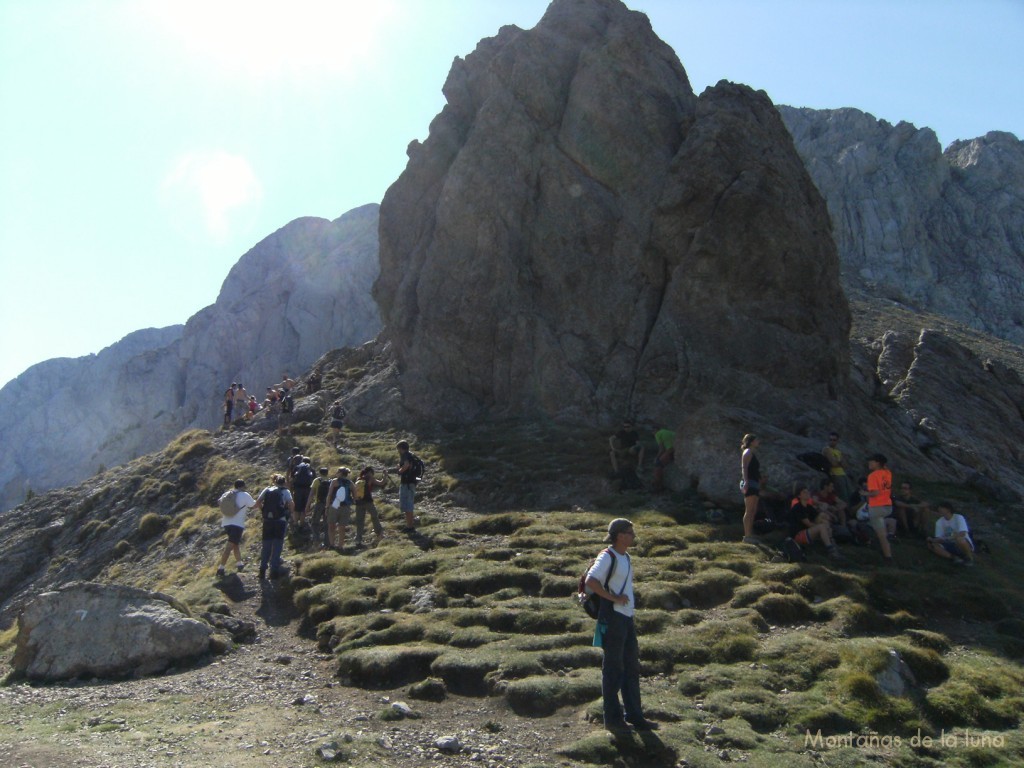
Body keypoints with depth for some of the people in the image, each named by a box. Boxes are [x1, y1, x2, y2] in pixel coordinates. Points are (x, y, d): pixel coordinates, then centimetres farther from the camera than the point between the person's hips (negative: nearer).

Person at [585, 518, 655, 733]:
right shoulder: (607, 557, -13)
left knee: (631, 667, 14)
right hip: (612, 617, -9)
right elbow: (591, 581, -24)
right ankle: (613, 718, 9)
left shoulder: (626, 557, 14)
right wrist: (614, 598, -22)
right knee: (613, 669, 0)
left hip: (627, 617, 9)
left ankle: (634, 714, 24)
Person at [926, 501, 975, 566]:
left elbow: (962, 534, -27)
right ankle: (955, 558, -20)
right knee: (931, 545, -17)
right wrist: (933, 540, -26)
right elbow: (938, 538, -3)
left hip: (965, 545, -4)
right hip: (951, 546, 4)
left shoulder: (959, 518, -14)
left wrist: (945, 539, -35)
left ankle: (970, 558, -12)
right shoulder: (939, 522, 1)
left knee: (959, 539, -39)